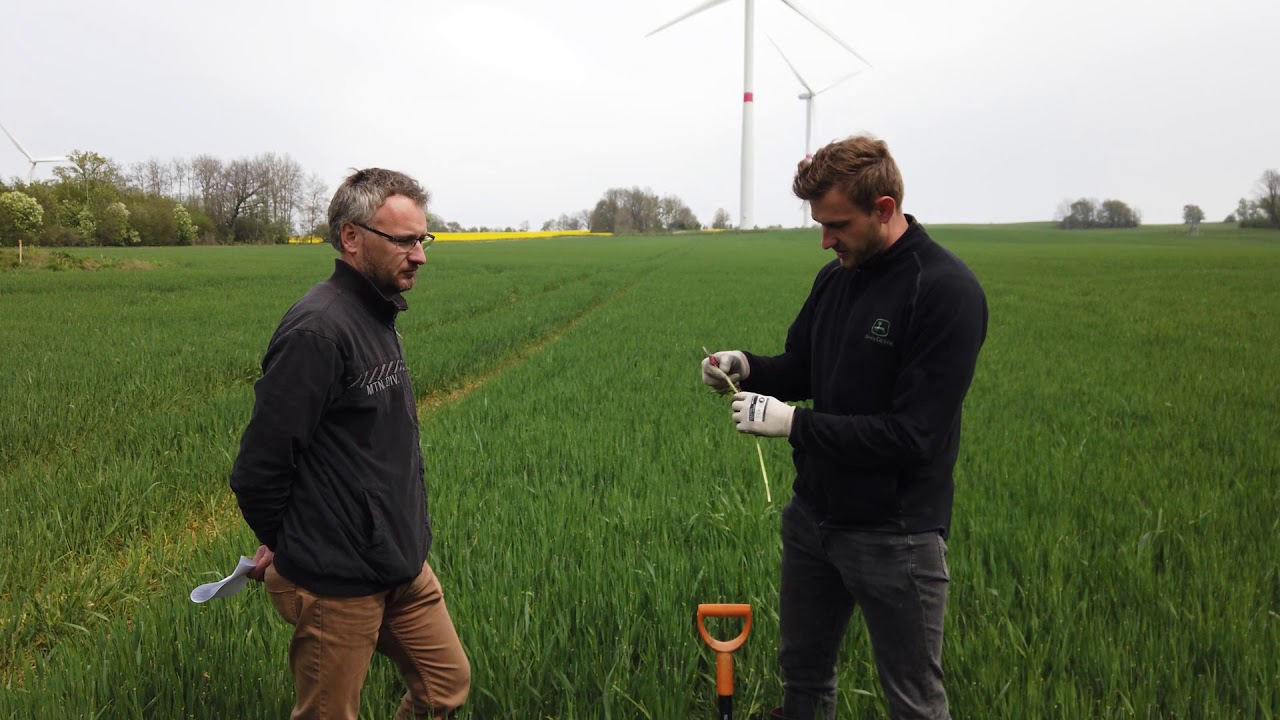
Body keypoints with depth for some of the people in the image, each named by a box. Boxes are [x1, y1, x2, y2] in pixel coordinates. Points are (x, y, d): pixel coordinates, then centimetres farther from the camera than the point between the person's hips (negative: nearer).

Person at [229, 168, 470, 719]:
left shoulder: (377, 316, 7)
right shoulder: (318, 330, -23)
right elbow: (259, 464, -21)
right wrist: (281, 543, -4)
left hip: (404, 567, 8)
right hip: (337, 587, -8)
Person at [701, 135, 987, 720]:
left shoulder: (947, 292, -20)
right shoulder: (836, 276, 3)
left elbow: (914, 435, -24)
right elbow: (801, 368, 14)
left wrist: (794, 423, -23)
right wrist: (747, 367, -7)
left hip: (893, 534, -7)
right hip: (813, 514, 7)